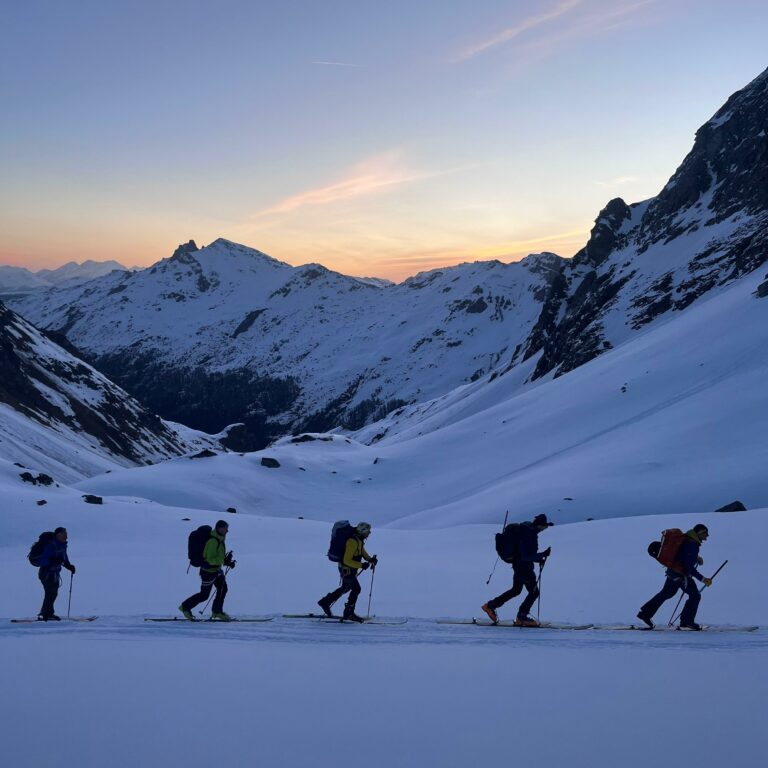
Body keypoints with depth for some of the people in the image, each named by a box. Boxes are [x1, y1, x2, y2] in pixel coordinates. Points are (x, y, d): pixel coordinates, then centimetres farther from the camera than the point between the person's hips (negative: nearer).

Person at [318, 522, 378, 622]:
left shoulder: (359, 540, 2)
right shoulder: (352, 541, -29)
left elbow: (362, 552, 15)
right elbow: (347, 560, -29)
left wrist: (370, 559, -3)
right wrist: (361, 565, -31)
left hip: (351, 568, 10)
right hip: (347, 568, -10)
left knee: (346, 588, 23)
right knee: (356, 588, -4)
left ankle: (325, 602, 34)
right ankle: (348, 613, 6)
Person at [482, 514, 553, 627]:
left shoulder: (528, 530, 6)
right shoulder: (529, 536, -26)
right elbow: (527, 556, -28)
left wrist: (538, 559, 10)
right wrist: (543, 555, -26)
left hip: (518, 565, 10)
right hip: (524, 567, -10)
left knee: (516, 590, 23)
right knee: (534, 592, 2)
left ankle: (491, 605, 27)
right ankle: (521, 618, 10)